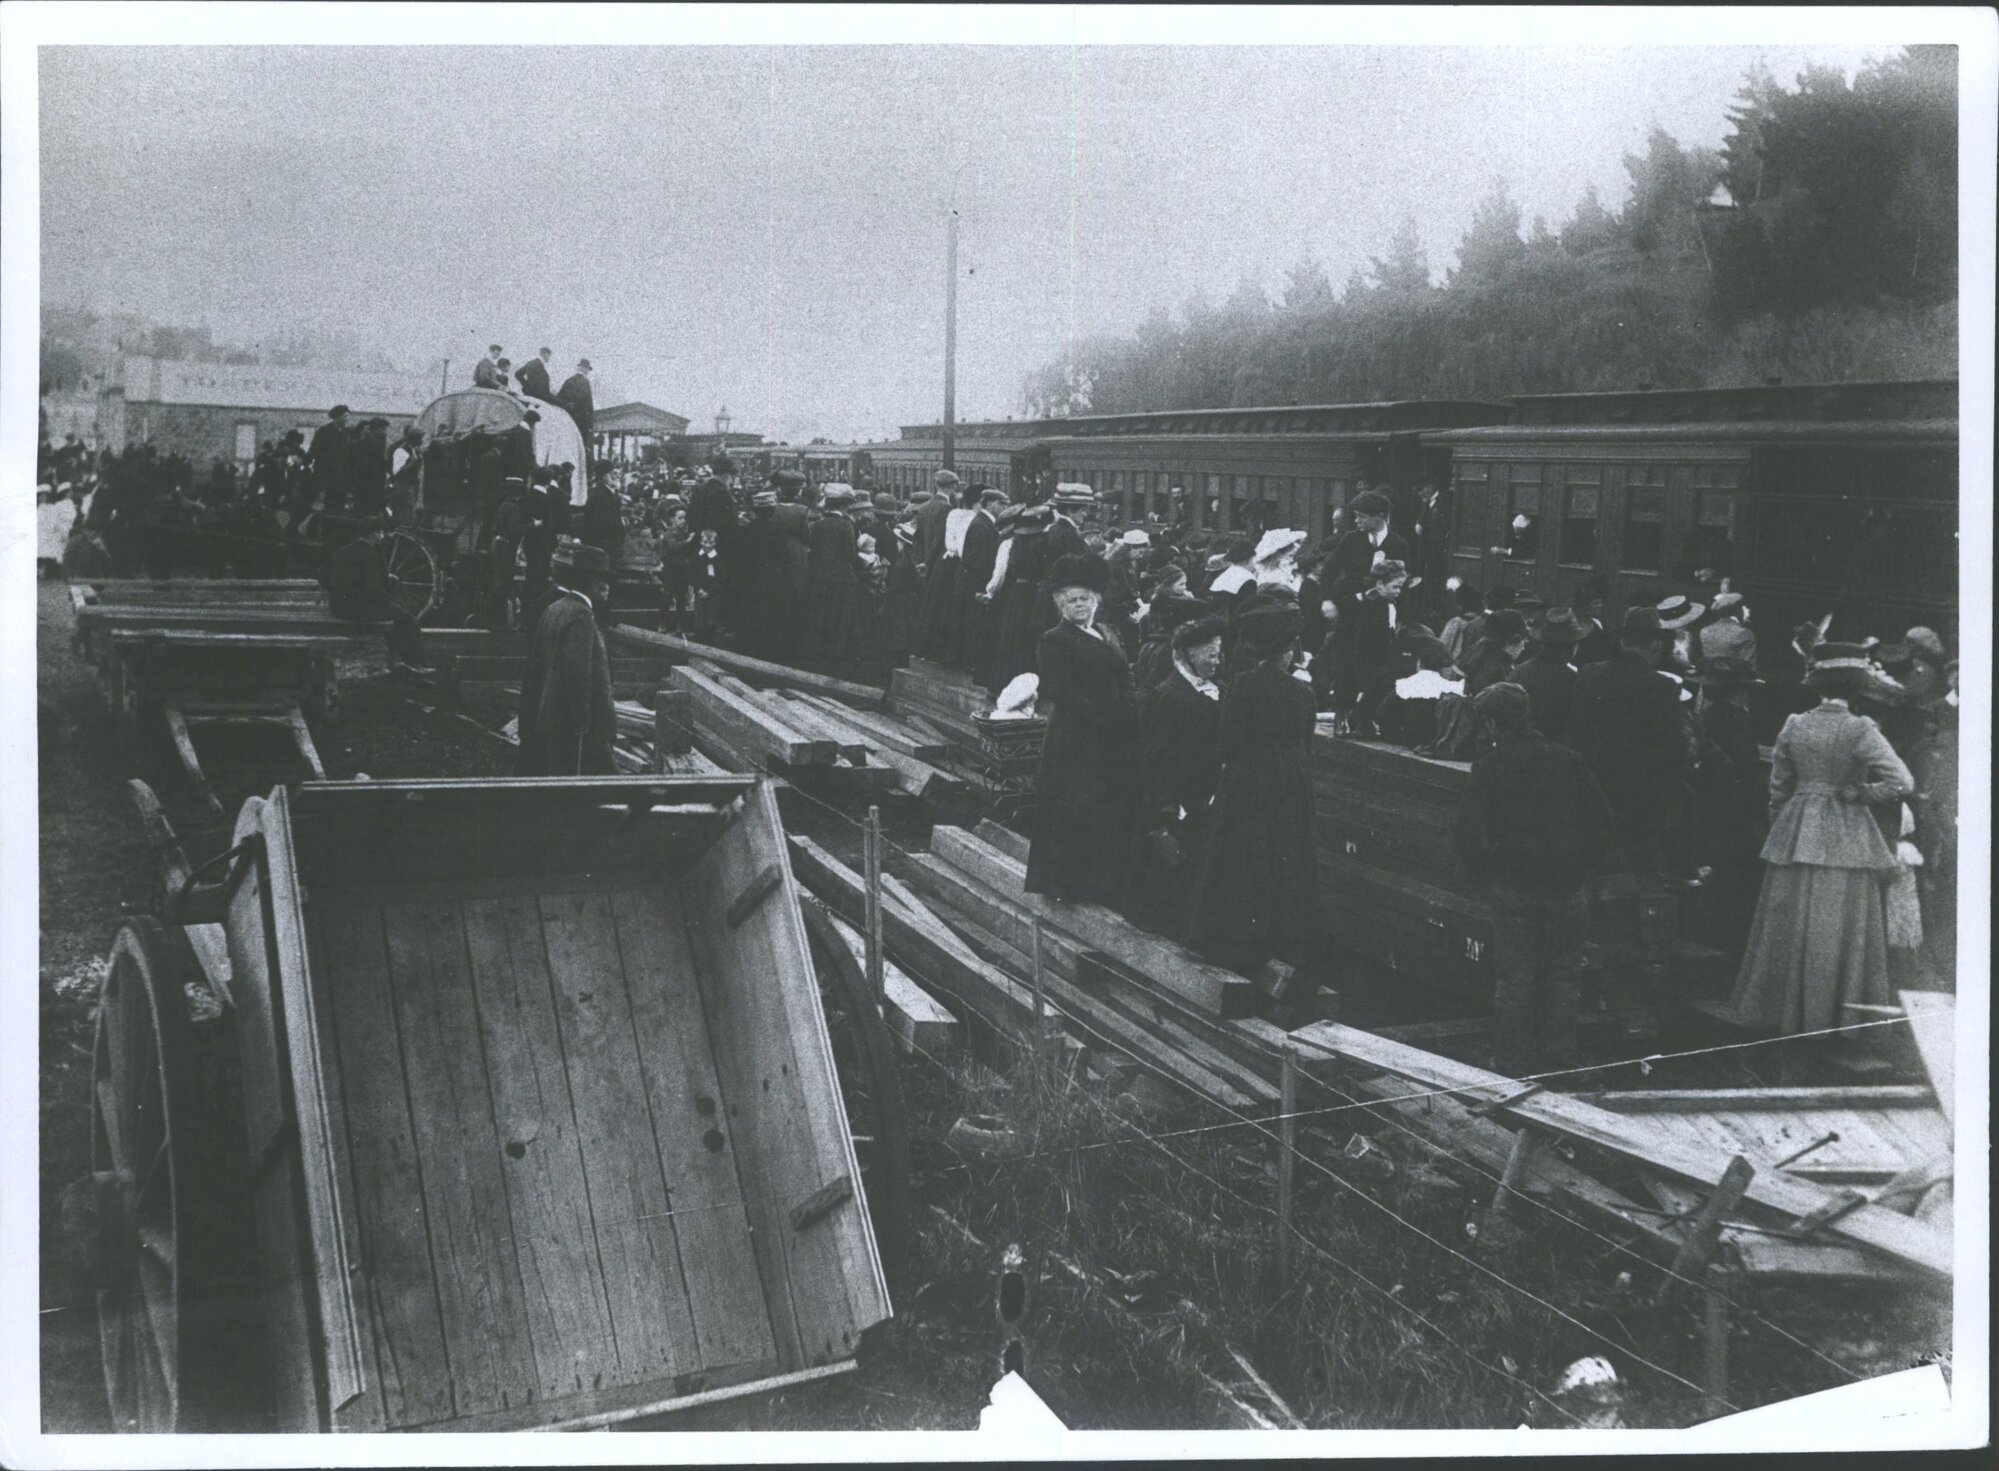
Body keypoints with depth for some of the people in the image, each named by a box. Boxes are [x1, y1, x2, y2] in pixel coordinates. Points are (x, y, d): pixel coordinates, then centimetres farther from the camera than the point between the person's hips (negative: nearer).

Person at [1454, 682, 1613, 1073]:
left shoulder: (1489, 767, -6)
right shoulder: (1568, 761, 2)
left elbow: (1469, 832, -10)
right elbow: (1600, 820, 3)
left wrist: (1486, 878, 3)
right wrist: (1583, 871, 12)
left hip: (1514, 886, -2)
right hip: (1567, 888, 2)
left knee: (1513, 975, 5)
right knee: (1562, 972, 14)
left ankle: (1512, 1059, 7)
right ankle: (1559, 1052, 20)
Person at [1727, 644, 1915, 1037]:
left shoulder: (1793, 727, 0)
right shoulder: (1860, 731, -12)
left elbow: (1778, 790, 7)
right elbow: (1901, 782, -19)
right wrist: (1855, 793, -6)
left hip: (1796, 838, 4)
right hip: (1846, 841, -4)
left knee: (1790, 928, 10)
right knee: (1840, 930, 4)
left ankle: (1784, 1018, 17)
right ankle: (1833, 1017, 9)